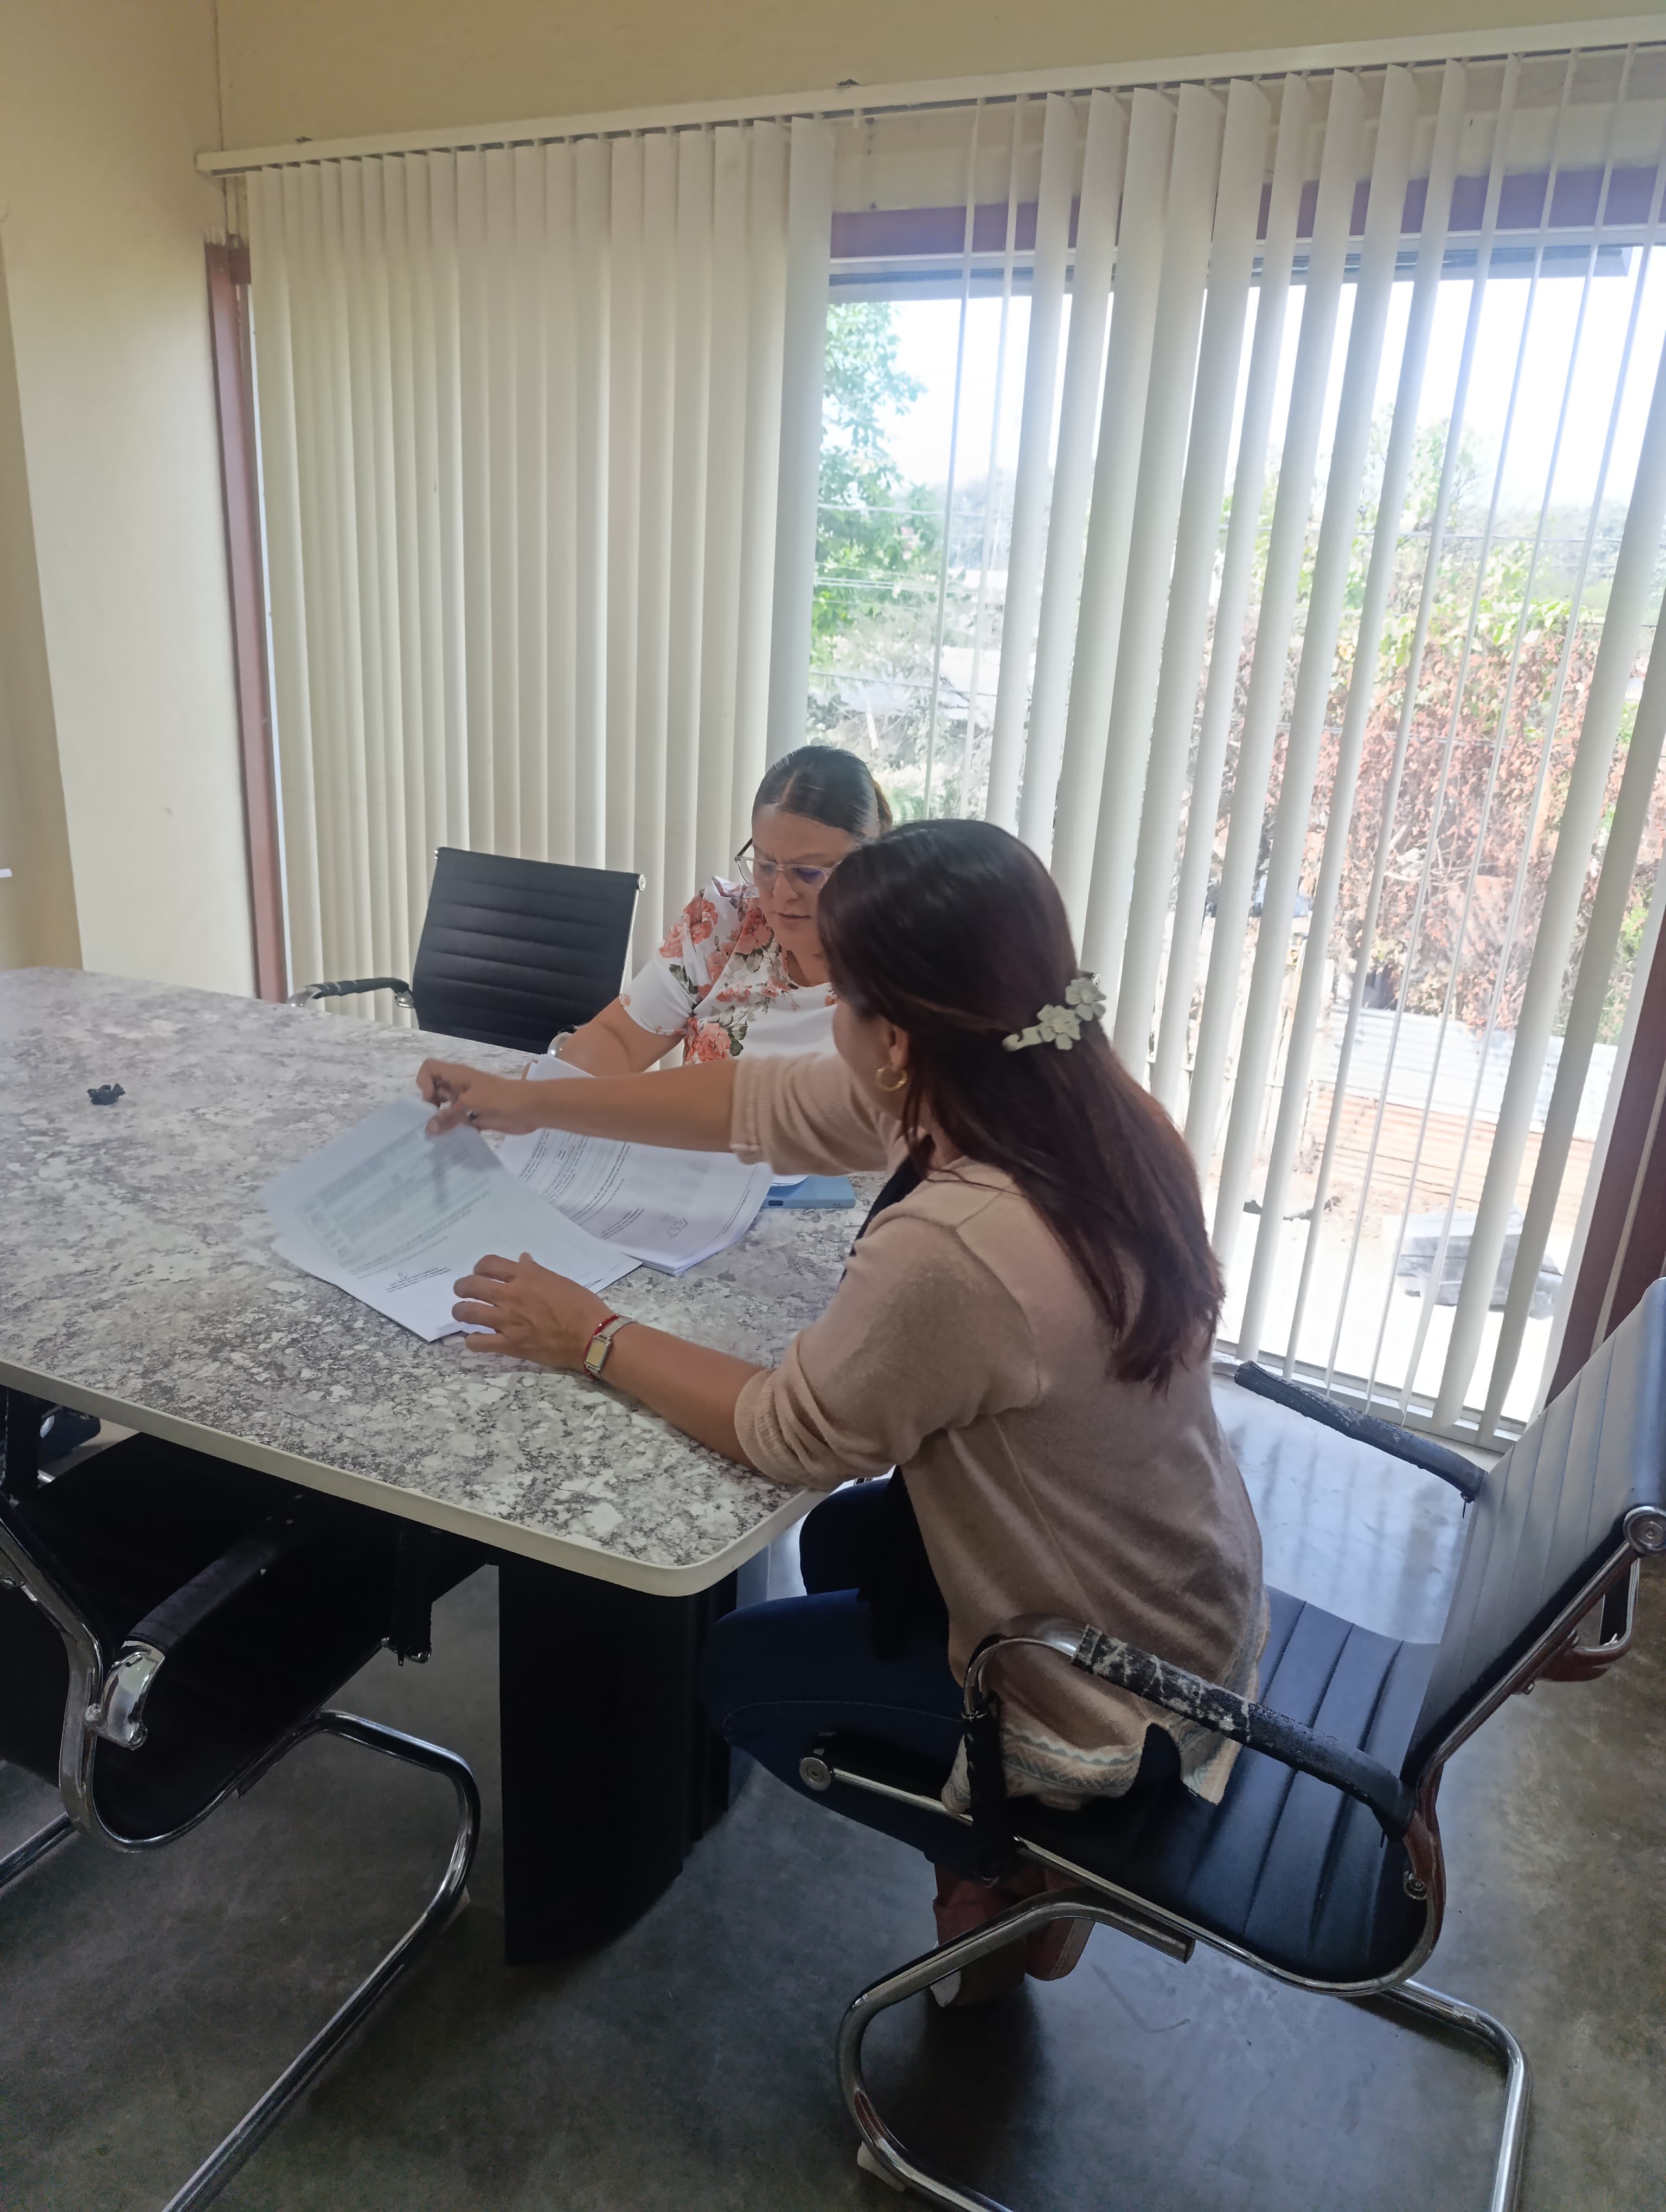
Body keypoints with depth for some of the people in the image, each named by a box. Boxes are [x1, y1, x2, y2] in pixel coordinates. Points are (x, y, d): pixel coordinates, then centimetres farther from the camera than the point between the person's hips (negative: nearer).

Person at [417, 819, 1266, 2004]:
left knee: (746, 1671, 13)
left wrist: (595, 1340, -8)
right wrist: (534, 1102, 4)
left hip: (1114, 1705, -7)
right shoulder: (1075, 1098, -12)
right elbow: (774, 1101, -4)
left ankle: (1015, 1863, 23)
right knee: (844, 1544, 26)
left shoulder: (955, 1248, -39)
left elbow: (794, 1435, -21)